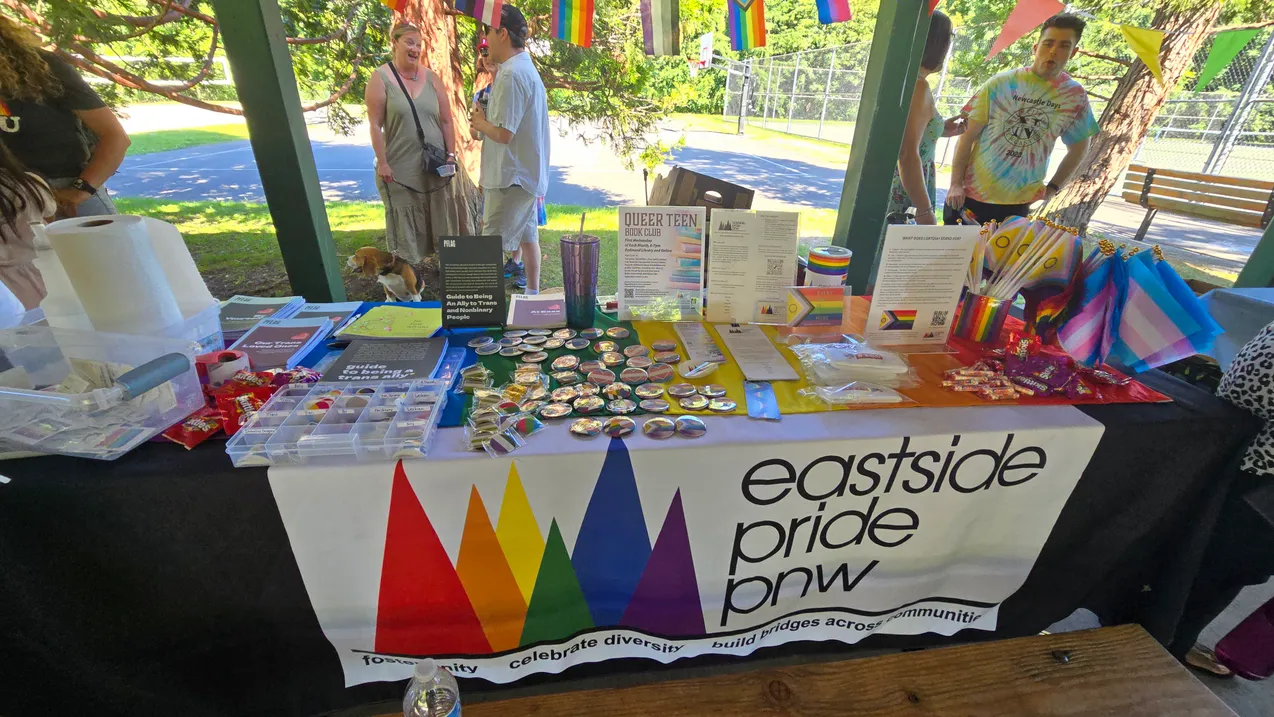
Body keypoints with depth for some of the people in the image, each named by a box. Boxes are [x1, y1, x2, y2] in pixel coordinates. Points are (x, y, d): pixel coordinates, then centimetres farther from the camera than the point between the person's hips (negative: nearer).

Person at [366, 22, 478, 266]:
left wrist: (451, 155, 0)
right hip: (400, 166, -3)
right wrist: (382, 163, -11)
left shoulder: (431, 77, 6)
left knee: (441, 219, 10)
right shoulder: (380, 78, -3)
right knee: (406, 224, 5)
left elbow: (446, 120, 7)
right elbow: (375, 125, -6)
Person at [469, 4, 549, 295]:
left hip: (511, 175, -10)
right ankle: (533, 294, 25)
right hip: (528, 170, 10)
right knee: (527, 233, 15)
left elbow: (503, 133, -23)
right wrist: (485, 120, 7)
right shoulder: (527, 67, 14)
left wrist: (480, 122, -4)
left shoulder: (510, 74, -18)